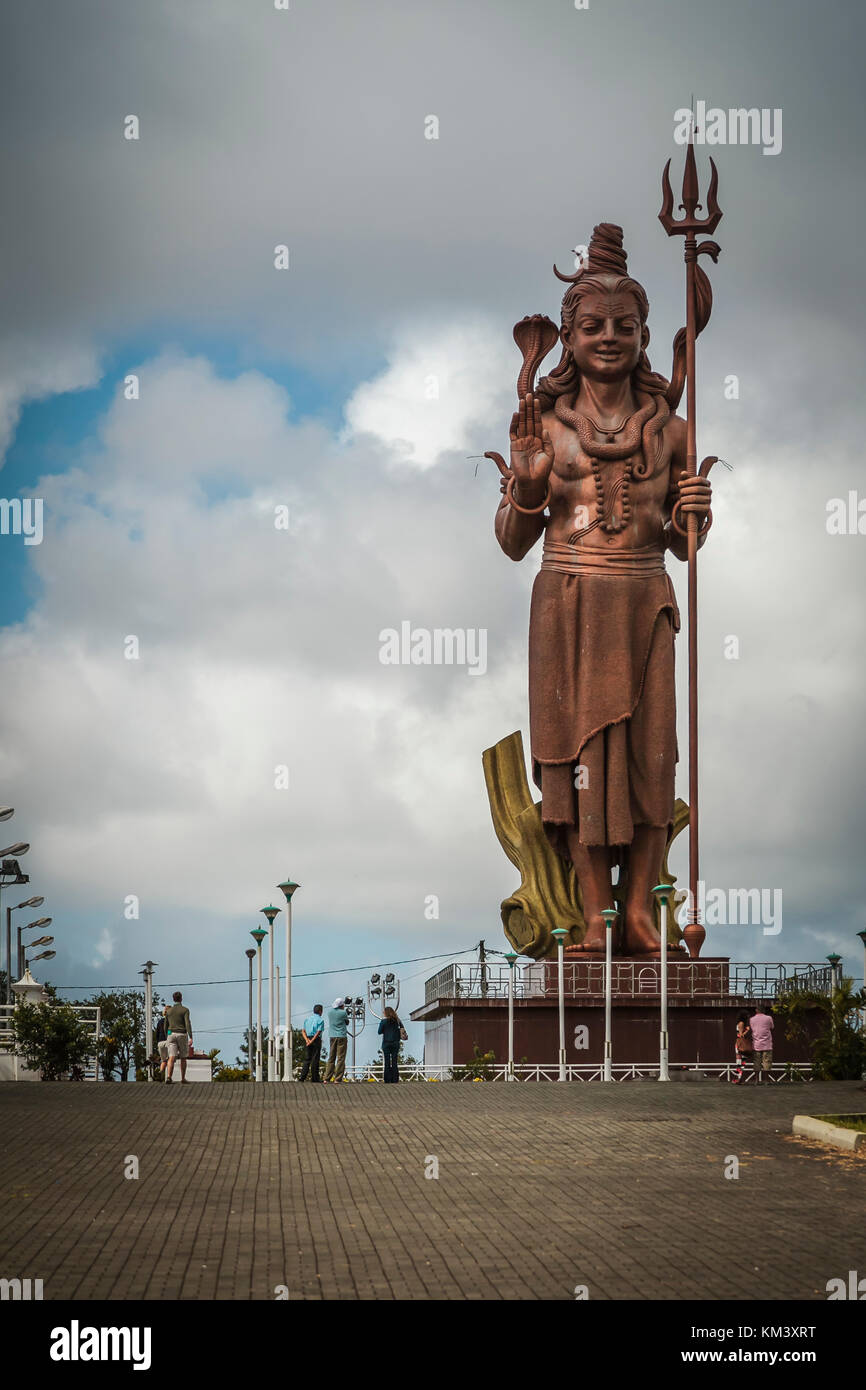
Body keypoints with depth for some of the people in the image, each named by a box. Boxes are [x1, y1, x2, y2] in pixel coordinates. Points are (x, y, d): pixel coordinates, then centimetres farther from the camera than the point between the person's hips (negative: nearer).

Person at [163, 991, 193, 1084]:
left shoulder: (169, 1011, 10)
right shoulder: (185, 1010, -3)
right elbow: (187, 1023, -14)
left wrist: (166, 1036, 29)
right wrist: (191, 1037, -17)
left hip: (171, 1034, 2)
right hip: (182, 1035, -2)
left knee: (171, 1058, -8)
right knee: (183, 1058, 12)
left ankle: (168, 1077, -28)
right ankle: (183, 1079, 16)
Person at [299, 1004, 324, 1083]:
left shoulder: (307, 1019, 14)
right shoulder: (320, 1020, -5)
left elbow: (303, 1030, 6)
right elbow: (318, 1032, -15)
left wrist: (307, 1040, -6)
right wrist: (312, 1041, -16)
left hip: (308, 1039, 5)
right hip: (316, 1040, -5)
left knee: (307, 1058, 9)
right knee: (315, 1059, -2)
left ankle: (302, 1077, 0)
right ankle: (314, 1078, 0)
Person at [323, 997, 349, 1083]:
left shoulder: (330, 1011, 2)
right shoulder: (343, 1013, -9)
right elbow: (347, 1023, 7)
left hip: (332, 1037, 5)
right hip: (342, 1036, -5)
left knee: (331, 1058, 10)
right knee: (341, 1059, -3)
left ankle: (327, 1079, 5)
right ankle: (338, 1079, -8)